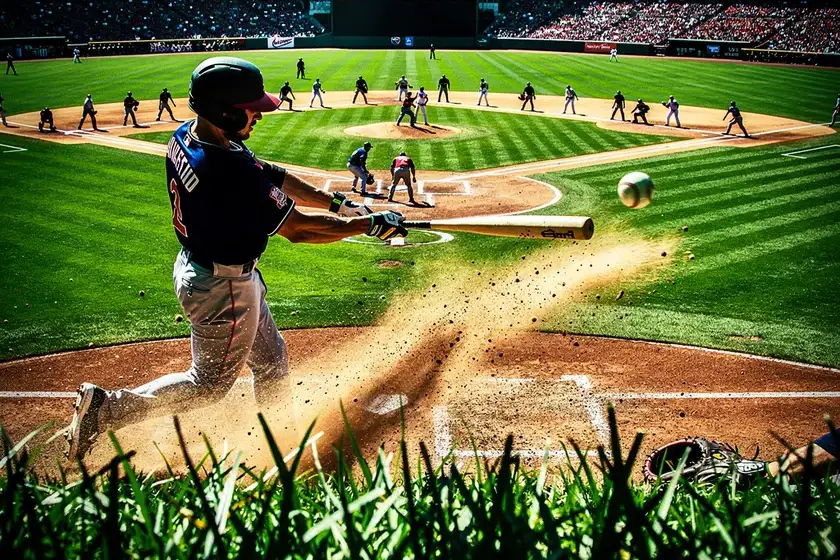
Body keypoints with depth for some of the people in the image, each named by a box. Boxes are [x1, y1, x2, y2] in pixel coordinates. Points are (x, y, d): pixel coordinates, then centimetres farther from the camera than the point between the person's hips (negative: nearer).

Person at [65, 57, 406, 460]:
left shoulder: (186, 136, -6)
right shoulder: (230, 173, -35)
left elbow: (268, 175, 1)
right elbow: (296, 229, -28)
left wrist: (334, 201, -1)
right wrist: (370, 224, -18)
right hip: (223, 288, -10)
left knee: (272, 361, 25)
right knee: (210, 383, 14)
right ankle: (105, 409, 17)